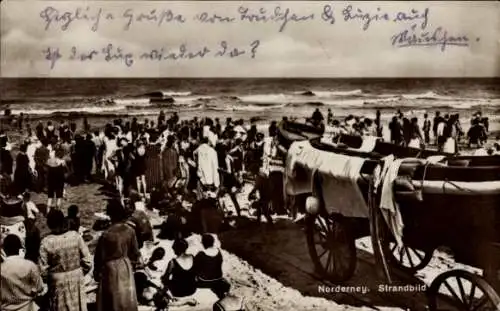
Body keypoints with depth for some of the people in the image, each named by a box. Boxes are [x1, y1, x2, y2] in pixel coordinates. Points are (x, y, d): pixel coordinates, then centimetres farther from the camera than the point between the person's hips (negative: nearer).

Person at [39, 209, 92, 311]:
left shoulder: (46, 242, -17)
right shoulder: (75, 236, -11)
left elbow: (43, 269, -14)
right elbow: (87, 261, -7)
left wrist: (49, 278, 7)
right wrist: (81, 273, 10)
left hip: (58, 282, -2)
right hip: (77, 279, 2)